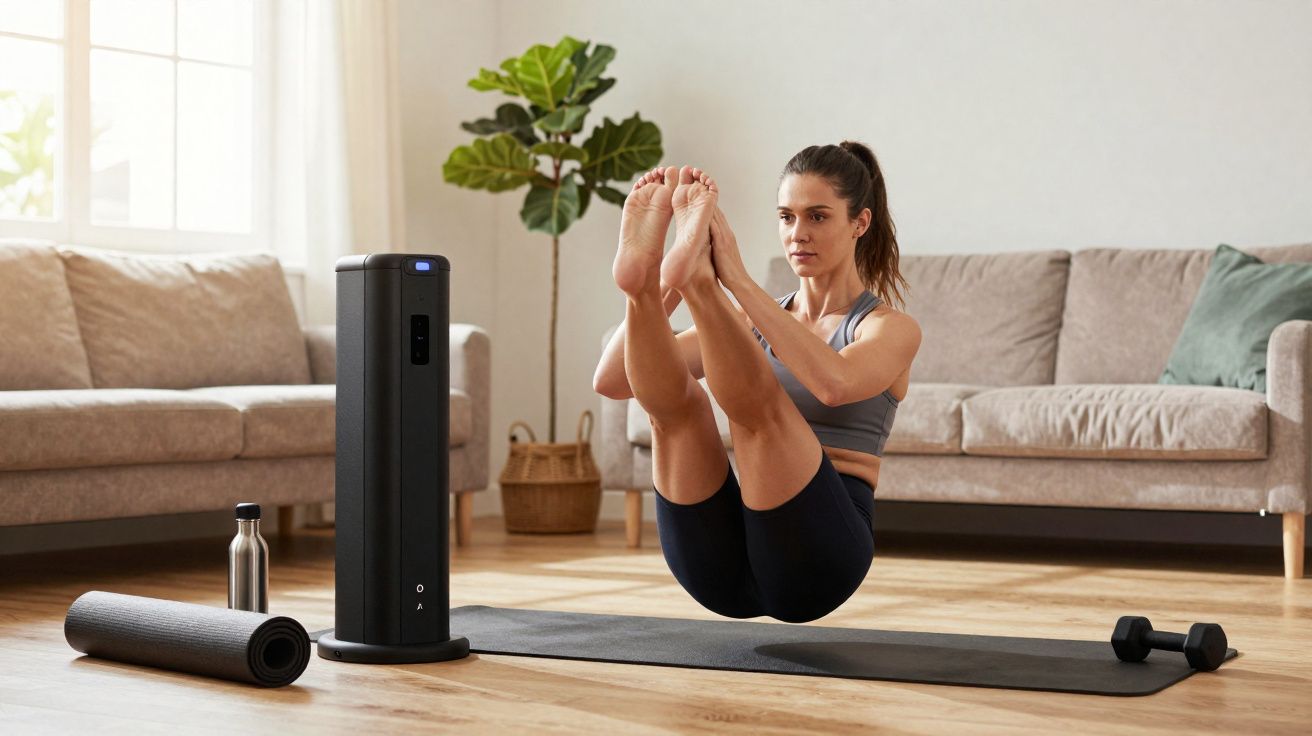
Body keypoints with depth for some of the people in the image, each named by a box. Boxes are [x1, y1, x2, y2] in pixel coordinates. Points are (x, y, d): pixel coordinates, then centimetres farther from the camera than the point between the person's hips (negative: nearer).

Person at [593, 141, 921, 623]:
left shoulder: (891, 329, 5)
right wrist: (655, 290, -13)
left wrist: (737, 280, -26)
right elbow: (611, 381, 4)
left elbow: (832, 384, -24)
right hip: (723, 566, 5)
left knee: (758, 401, -31)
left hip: (815, 552, -5)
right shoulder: (751, 320, 19)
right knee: (675, 399, -24)